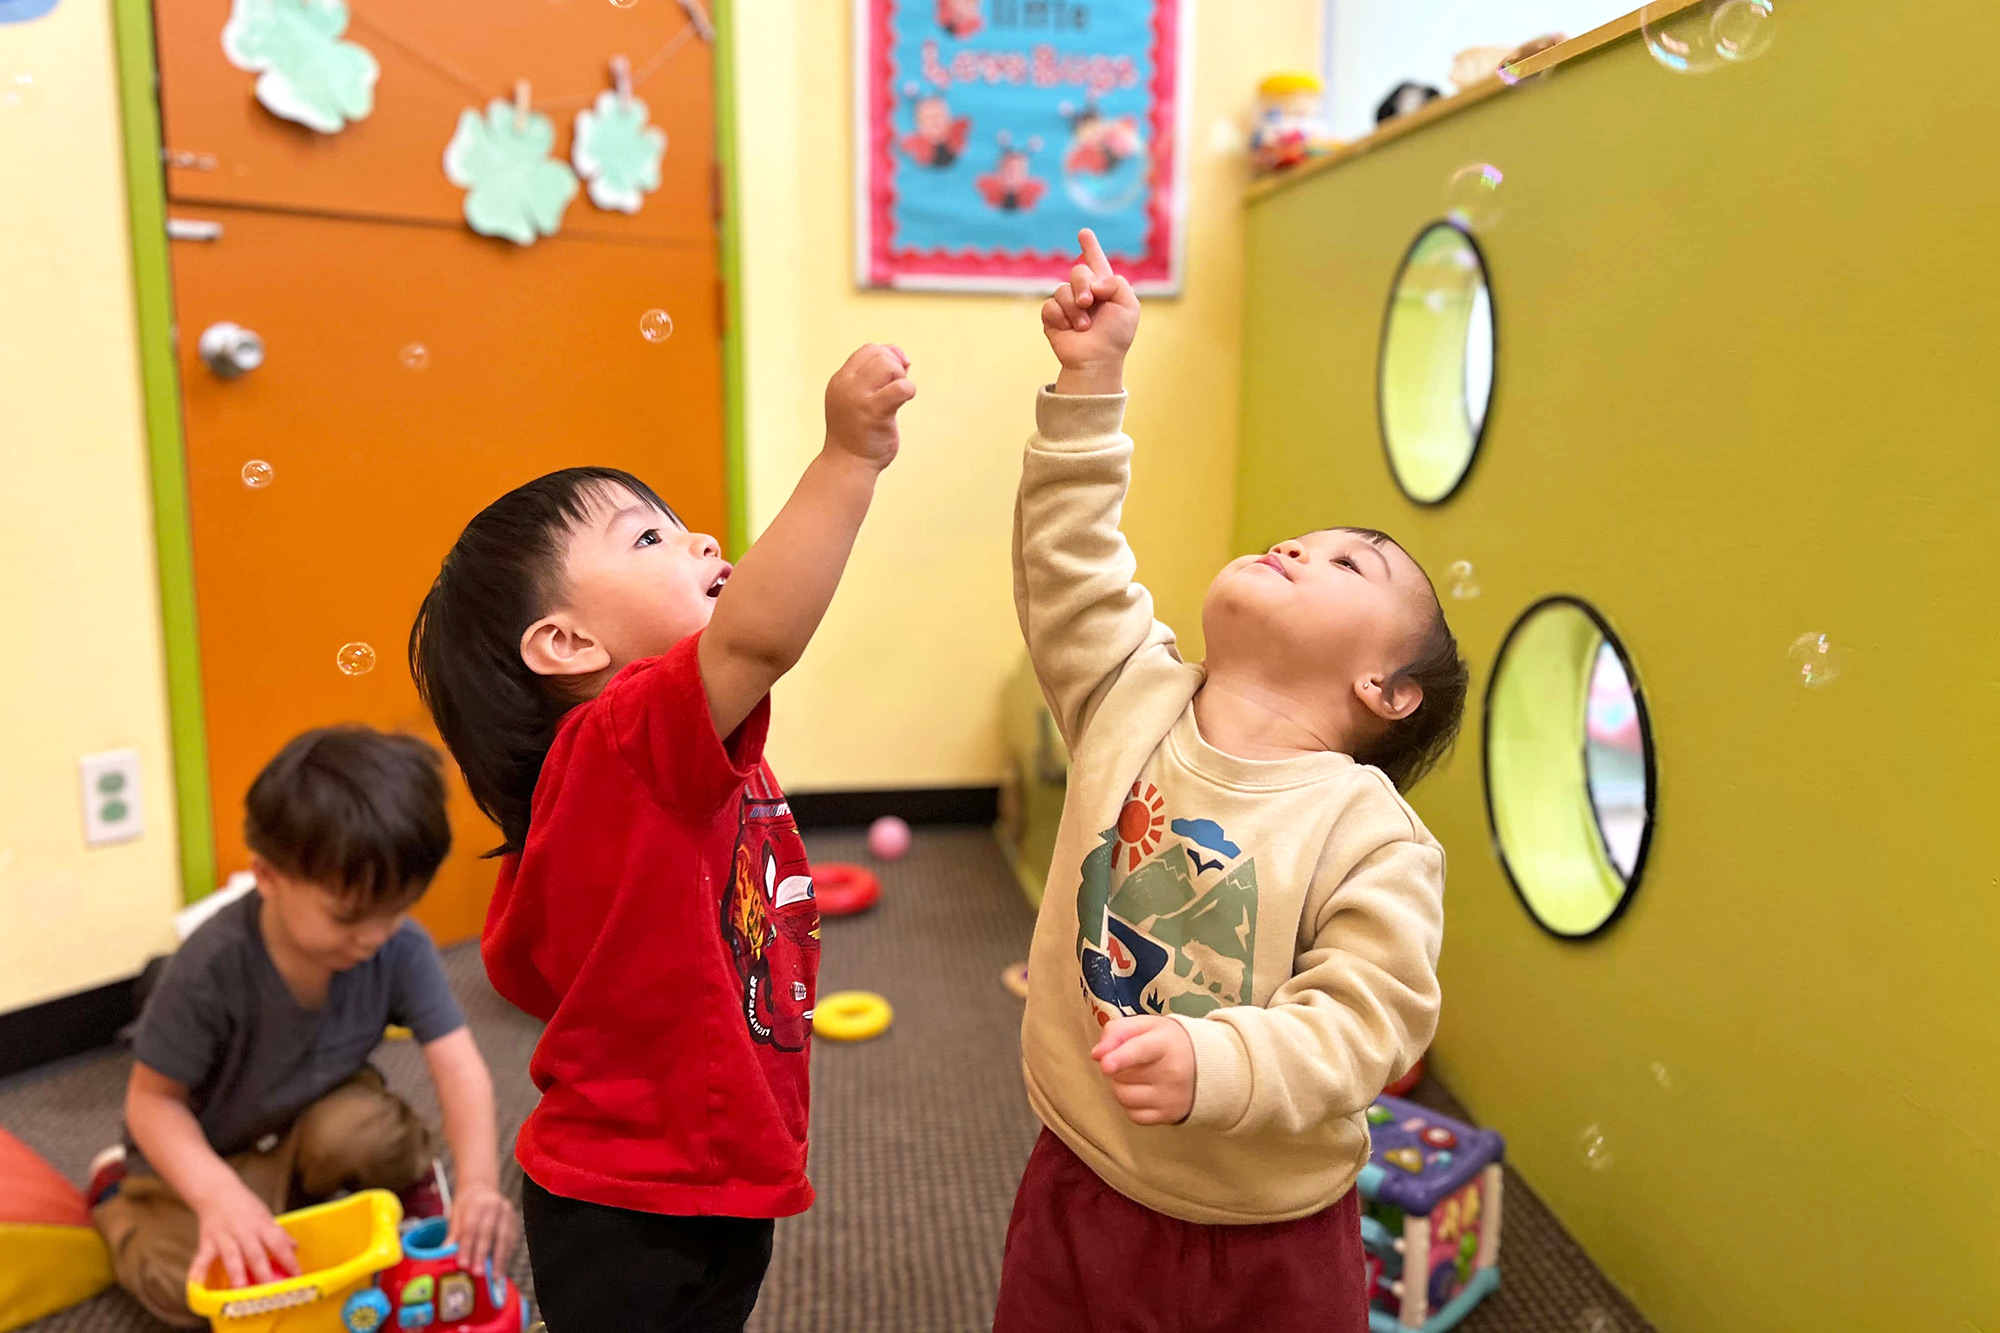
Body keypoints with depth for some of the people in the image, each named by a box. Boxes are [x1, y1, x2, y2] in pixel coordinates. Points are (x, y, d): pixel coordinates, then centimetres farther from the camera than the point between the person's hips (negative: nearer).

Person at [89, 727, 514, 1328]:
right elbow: (153, 1098, -21)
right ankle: (119, 1194, 13)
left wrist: (479, 1183, -42)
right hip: (205, 1153, -1)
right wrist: (218, 1194, -37)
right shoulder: (211, 967, -31)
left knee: (370, 1128, -30)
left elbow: (459, 1066, -28)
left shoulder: (400, 947, -24)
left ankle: (412, 1198, 4)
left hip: (314, 1122, 1)